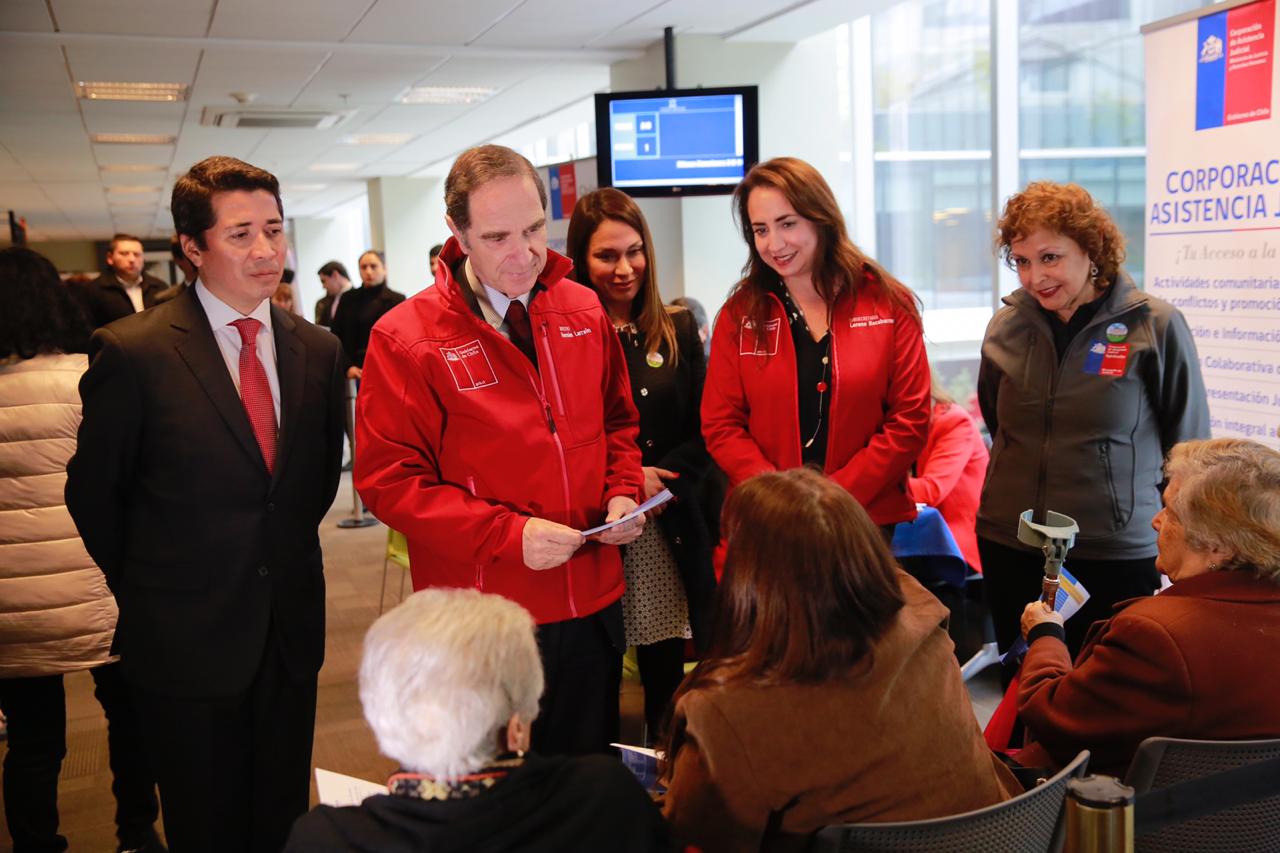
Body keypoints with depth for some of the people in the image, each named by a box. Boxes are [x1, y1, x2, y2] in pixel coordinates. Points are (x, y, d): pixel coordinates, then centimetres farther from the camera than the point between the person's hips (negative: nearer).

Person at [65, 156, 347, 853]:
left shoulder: (318, 350, 2)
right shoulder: (131, 352, -13)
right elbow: (93, 493, -4)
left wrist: (285, 558, 12)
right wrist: (144, 590, 4)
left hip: (289, 631, 4)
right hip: (186, 639, -4)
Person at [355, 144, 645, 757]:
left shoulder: (584, 311, 4)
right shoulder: (405, 339, -12)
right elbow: (388, 481, -13)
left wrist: (623, 493, -4)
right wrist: (508, 533, -22)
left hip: (593, 606, 5)